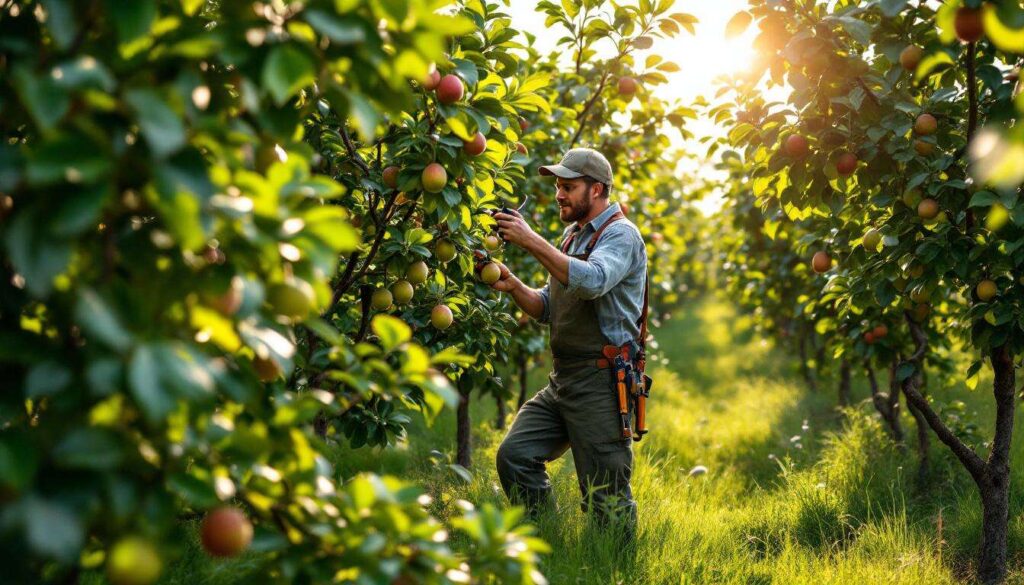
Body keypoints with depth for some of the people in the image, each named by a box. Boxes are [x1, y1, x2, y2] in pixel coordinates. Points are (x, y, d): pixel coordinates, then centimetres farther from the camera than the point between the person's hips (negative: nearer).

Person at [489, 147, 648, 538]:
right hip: (561, 380, 8)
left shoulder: (621, 234, -8)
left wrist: (531, 241, -28)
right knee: (515, 455, -2)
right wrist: (513, 286, 1)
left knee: (606, 495, -4)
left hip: (601, 384, -8)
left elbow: (593, 281, -30)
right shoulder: (572, 235, 19)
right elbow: (548, 308, 20)